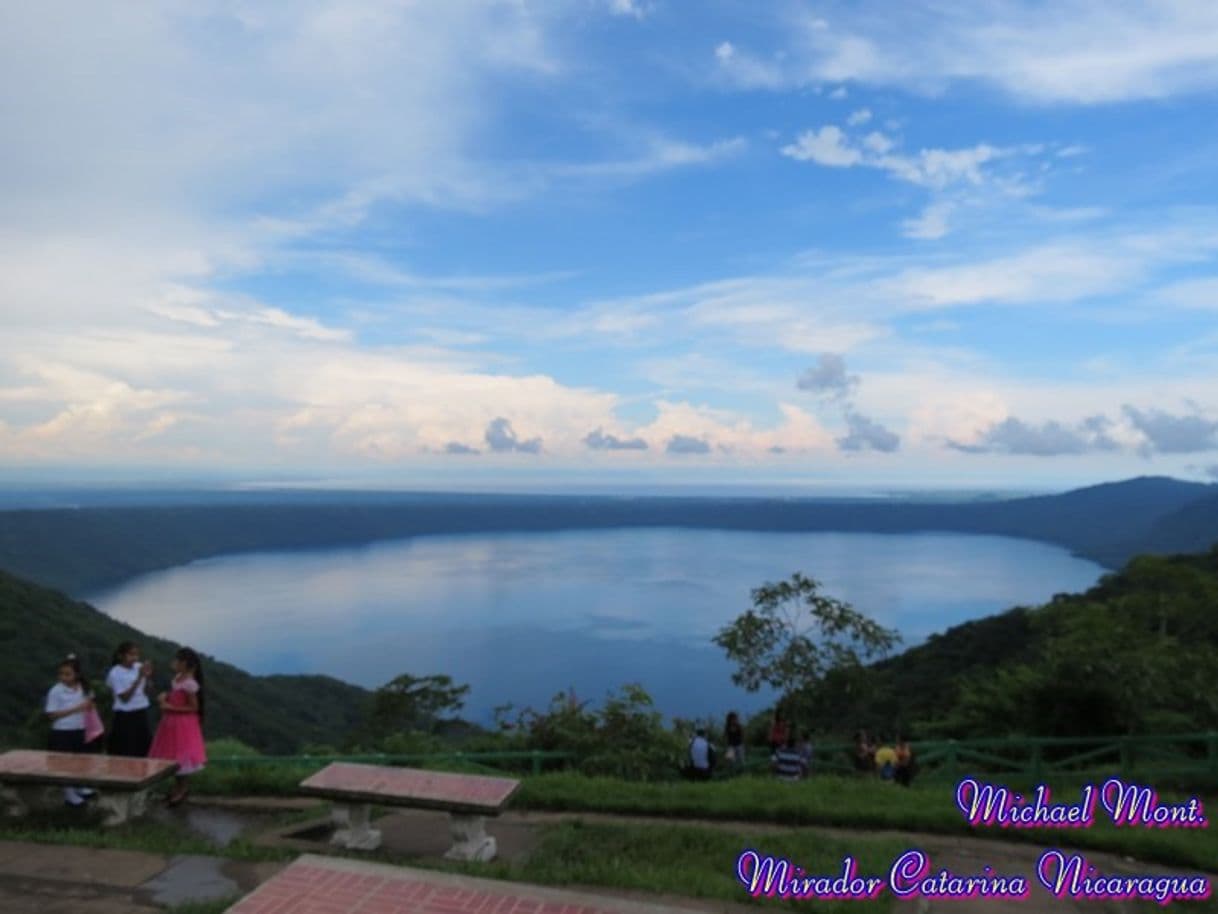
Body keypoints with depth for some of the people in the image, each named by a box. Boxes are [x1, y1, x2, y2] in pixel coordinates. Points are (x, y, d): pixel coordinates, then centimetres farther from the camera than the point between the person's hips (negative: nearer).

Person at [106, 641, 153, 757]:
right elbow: (124, 698, -15)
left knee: (144, 750, 8)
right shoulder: (116, 673, -11)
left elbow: (146, 692, 4)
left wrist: (148, 676, -13)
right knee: (125, 754, 0)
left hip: (141, 714, 5)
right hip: (125, 717, -5)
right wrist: (139, 678, -21)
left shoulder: (140, 667, 1)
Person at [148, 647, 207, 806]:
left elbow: (194, 707, -21)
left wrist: (171, 708, -22)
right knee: (174, 754, 19)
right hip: (173, 722, 9)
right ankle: (178, 787, 34)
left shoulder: (189, 683, -25)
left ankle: (182, 789, 22)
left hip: (183, 724, -9)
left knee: (180, 755, 5)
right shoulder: (178, 678, 3)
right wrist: (165, 696, -3)